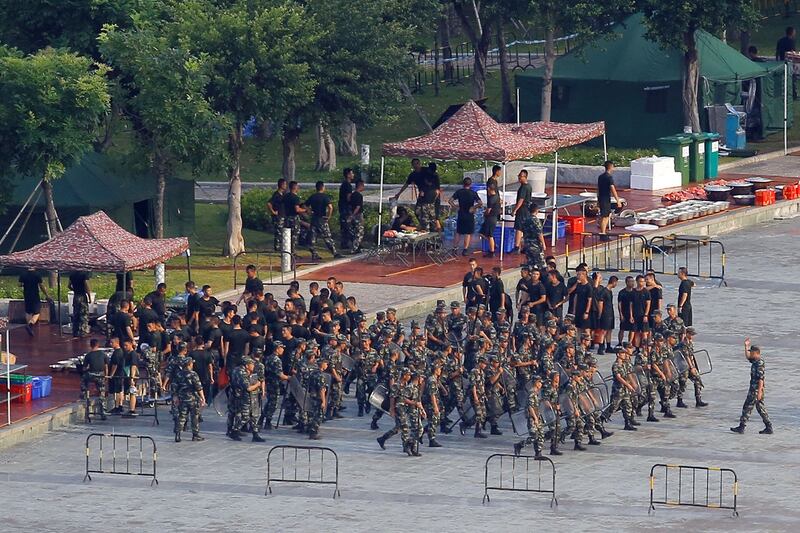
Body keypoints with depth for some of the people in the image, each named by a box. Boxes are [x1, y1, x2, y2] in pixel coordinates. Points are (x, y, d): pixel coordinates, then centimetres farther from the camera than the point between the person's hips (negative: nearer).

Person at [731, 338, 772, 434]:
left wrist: (759, 392, -25)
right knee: (760, 408, 12)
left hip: (756, 390, -10)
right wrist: (746, 346, 21)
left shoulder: (760, 364, -19)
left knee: (747, 407, -3)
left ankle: (741, 427, 3)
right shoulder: (755, 361, 9)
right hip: (754, 389, 10)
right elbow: (748, 357, 30)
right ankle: (768, 427, 11)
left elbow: (761, 379, -23)